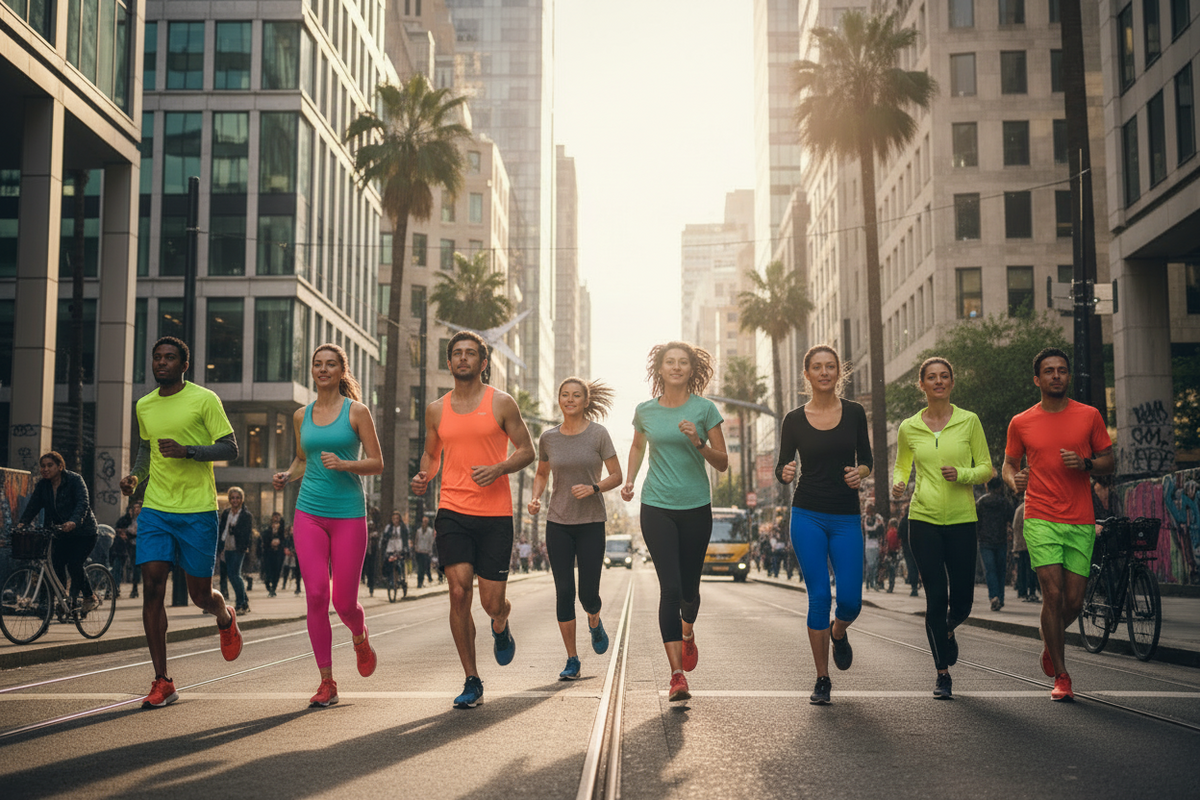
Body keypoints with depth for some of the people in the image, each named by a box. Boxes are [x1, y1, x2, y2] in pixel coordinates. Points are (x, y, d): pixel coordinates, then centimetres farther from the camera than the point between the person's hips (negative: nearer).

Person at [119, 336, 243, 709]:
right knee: (152, 588, -9)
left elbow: (230, 448, -7)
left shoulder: (204, 399, -5)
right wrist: (135, 476, 9)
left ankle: (225, 617, 43)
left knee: (200, 595, 4)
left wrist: (186, 450, -20)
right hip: (155, 510, 4)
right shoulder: (144, 406, 12)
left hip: (198, 511, -4)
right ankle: (162, 683, -3)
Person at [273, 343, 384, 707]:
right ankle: (327, 682, 1)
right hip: (309, 513, 3)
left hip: (349, 514, -2)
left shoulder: (356, 411, 1)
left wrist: (344, 464, -17)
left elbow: (377, 463, 0)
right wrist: (287, 475, 4)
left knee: (344, 601, -1)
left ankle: (360, 638, 36)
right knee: (316, 595, -9)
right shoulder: (301, 415, 11)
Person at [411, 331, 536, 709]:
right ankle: (472, 682, 1)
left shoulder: (501, 403, 2)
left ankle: (501, 627, 39)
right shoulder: (437, 409, 10)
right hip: (453, 511, 2)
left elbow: (527, 451, 4)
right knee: (459, 591, -11)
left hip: (495, 513, -2)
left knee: (491, 602, -2)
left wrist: (499, 468, -15)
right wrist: (423, 476, 0)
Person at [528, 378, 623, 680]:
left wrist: (593, 488, -19)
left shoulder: (598, 434, -4)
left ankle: (595, 622, 36)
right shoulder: (548, 438, 3)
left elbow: (617, 476, -1)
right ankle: (572, 660, 10)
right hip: (558, 523, 2)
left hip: (591, 522, -2)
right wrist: (535, 498, -2)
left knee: (588, 595, -1)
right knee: (564, 592, -1)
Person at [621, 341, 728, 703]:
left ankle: (687, 633, 45)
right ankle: (677, 674, -10)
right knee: (670, 588, -11)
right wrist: (629, 480, 11)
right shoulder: (645, 411, 4)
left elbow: (722, 463, -1)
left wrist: (698, 442, -18)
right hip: (656, 507, 0)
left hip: (696, 508, 0)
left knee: (689, 587, 9)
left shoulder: (704, 409, -2)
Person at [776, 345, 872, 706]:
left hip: (846, 517, 1)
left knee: (850, 600, -4)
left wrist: (860, 473, -12)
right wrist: (785, 473, -19)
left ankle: (838, 633, 34)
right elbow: (782, 467, 4)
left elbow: (866, 460, 10)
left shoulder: (854, 413, 4)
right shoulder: (794, 420, 2)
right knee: (819, 597, -6)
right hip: (808, 516, -1)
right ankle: (822, 679, 8)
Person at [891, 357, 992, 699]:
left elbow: (987, 468, 5)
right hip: (924, 518, 0)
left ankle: (947, 631, 41)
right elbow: (901, 465, 19)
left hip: (961, 519, 0)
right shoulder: (909, 428, 4)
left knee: (962, 600, 3)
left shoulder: (969, 421, 1)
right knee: (936, 597, -4)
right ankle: (942, 673, 10)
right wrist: (898, 484, -3)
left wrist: (961, 474, -15)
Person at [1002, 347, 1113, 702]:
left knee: (1074, 601, 2)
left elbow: (1108, 462, 12)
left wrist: (1085, 464, -10)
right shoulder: (1020, 423, 5)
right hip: (1040, 519, -1)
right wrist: (1014, 480, -8)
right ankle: (1061, 677, 0)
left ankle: (1050, 644, 35)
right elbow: (1008, 464, 15)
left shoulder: (1089, 416, 6)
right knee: (1053, 594, -11)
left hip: (1081, 523, 2)